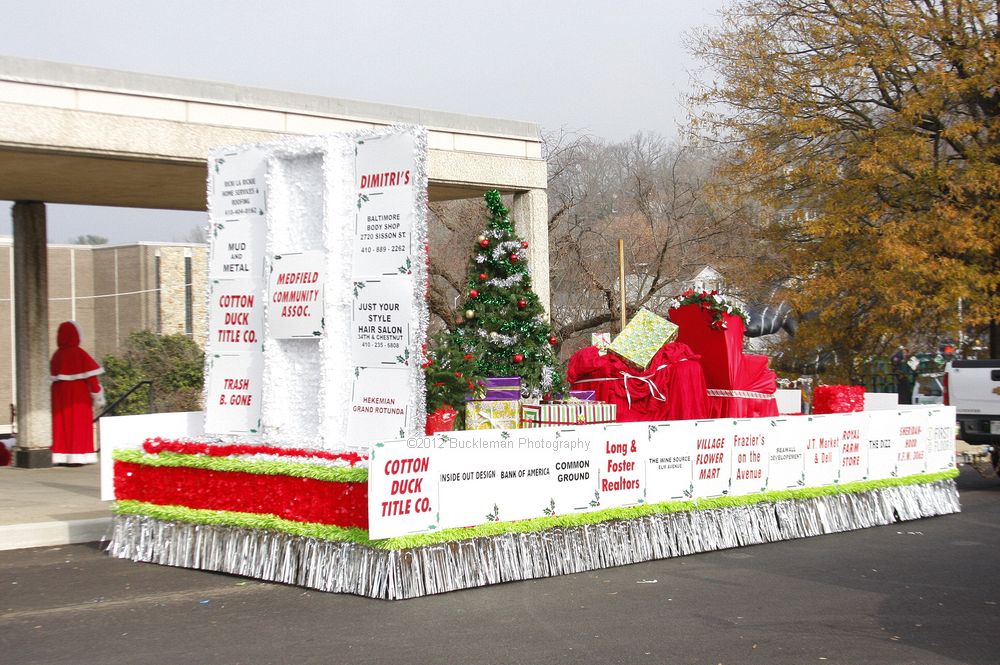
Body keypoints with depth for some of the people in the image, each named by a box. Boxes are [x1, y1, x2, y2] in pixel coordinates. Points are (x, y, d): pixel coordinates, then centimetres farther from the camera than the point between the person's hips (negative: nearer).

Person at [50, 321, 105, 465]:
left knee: (62, 424, 10)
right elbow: (91, 377, -12)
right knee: (79, 425, 1)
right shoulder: (80, 354, -11)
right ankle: (77, 456, -4)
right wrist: (98, 397, -5)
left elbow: (52, 377, 4)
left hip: (60, 395, 4)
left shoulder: (56, 355, 2)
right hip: (78, 397, -4)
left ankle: (61, 457, 9)